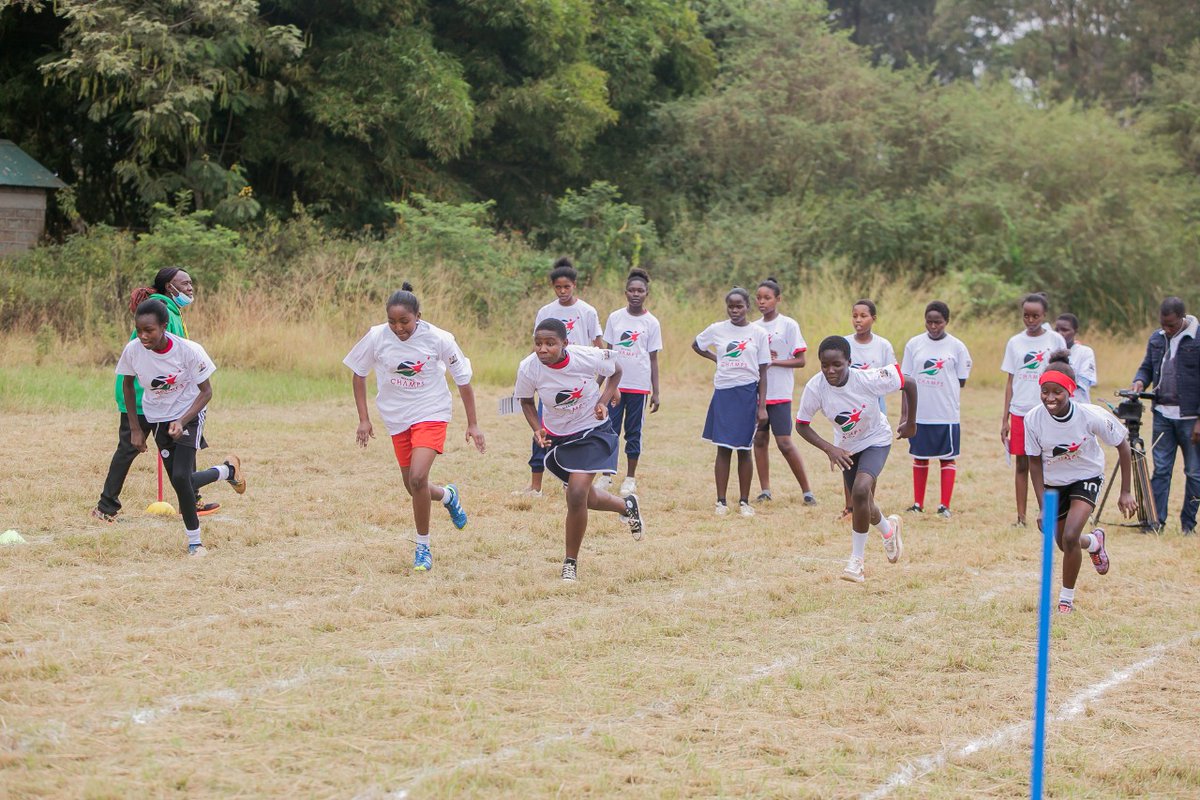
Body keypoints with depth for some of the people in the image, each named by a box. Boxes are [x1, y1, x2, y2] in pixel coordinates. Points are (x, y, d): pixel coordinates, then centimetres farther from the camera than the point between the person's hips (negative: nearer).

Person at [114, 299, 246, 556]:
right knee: (182, 482, 1)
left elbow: (206, 391, -15)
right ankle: (227, 471, 29)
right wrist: (135, 429, 0)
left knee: (180, 478, -18)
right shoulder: (133, 351, -18)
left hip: (189, 415, -4)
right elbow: (127, 385, 1)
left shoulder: (188, 351, -26)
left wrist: (182, 422, -28)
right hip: (156, 418, 4)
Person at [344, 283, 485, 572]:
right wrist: (364, 419, -1)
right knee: (415, 489, 9)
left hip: (431, 414, -4)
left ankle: (423, 547, -3)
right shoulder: (377, 337, -13)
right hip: (397, 419, 4)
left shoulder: (439, 339, -17)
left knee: (417, 478, -22)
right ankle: (448, 495, 46)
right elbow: (358, 374, 3)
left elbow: (463, 380, -4)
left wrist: (472, 424, -1)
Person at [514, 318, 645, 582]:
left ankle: (571, 563, 1)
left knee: (576, 496, -18)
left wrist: (604, 401, -17)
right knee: (583, 497, 17)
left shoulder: (588, 357, -26)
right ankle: (626, 505, 50)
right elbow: (526, 400, -1)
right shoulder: (528, 368, -22)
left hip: (593, 431, -4)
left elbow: (616, 370, -3)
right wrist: (537, 429, -17)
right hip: (557, 437, 4)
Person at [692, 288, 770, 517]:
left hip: (747, 393, -1)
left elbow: (762, 373, 1)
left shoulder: (758, 334, 1)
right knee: (723, 448, 1)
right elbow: (696, 345, 24)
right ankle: (721, 501, 5)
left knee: (744, 450, 3)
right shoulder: (717, 330, 4)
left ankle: (744, 501, 10)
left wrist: (762, 406, -3)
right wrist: (716, 358, 10)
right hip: (723, 393, 1)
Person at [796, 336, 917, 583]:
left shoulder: (868, 379, -33)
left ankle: (857, 559, -12)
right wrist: (829, 449, -27)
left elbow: (909, 384, -18)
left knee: (861, 490, -27)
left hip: (876, 440, -4)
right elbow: (801, 425, -14)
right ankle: (888, 529, 53)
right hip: (846, 447, 4)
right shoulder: (815, 387, -28)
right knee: (862, 507, 16)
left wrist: (910, 423, -7)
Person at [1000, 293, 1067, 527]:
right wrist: (1005, 419, 7)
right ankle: (1021, 515, 7)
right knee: (1021, 464, 4)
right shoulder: (1015, 342, 8)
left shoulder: (1055, 340, 2)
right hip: (1020, 412, 2)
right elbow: (1010, 381, 11)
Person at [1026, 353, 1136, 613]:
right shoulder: (1033, 419, -24)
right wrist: (1042, 506, -15)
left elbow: (1122, 444, -13)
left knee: (1070, 537, -22)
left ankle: (1067, 598, 1)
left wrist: (1125, 492, -10)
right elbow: (1035, 462, -11)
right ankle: (1094, 542, 52)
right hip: (1053, 482, 3)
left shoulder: (1091, 416, -29)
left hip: (1086, 477, -3)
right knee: (1065, 544, 14)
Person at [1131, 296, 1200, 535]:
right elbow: (1147, 367, 19)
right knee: (1160, 469, 3)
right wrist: (1140, 381, -6)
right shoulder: (1156, 339, 8)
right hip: (1162, 414, 5)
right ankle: (1157, 520, 5)